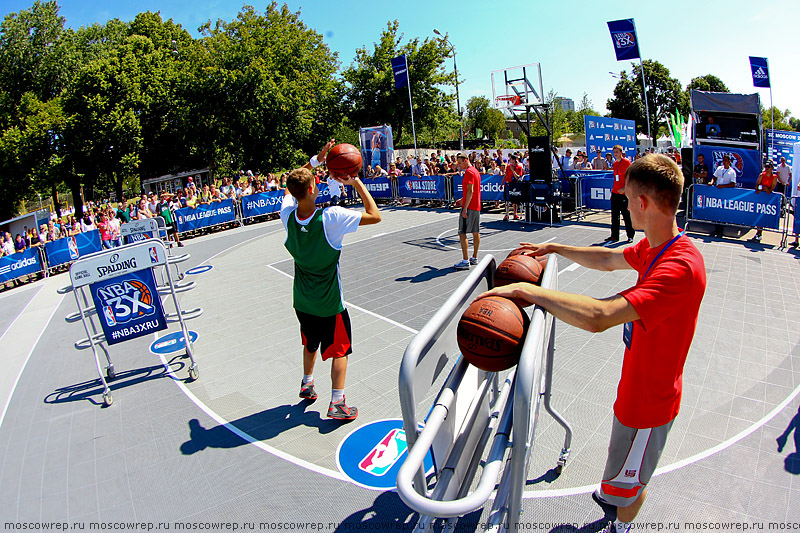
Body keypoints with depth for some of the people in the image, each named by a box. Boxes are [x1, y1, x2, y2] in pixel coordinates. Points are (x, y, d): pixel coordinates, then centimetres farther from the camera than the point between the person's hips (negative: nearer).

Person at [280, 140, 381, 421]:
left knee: (310, 344, 28)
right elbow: (375, 216, -21)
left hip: (303, 300, 6)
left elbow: (290, 187, 11)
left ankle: (307, 384, 46)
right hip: (329, 302, -5)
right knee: (340, 350, 11)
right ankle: (337, 404, 15)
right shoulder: (331, 217, -27)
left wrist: (315, 160, 7)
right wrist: (356, 183, -15)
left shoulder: (287, 214, -11)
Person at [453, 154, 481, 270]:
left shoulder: (469, 172, -13)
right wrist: (463, 199, 24)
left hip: (469, 207, -10)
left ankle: (465, 261, -12)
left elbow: (470, 191, -20)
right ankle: (474, 258, 22)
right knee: (476, 232, 13)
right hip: (477, 207, 10)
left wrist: (465, 208, -23)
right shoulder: (475, 171, 17)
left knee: (462, 233, -9)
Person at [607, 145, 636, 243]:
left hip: (624, 194, -6)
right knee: (614, 215, 8)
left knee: (627, 215, 0)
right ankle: (614, 236, 15)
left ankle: (630, 236, 10)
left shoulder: (626, 162, -7)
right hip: (615, 193, 6)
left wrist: (624, 188, -21)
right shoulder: (615, 163, 12)